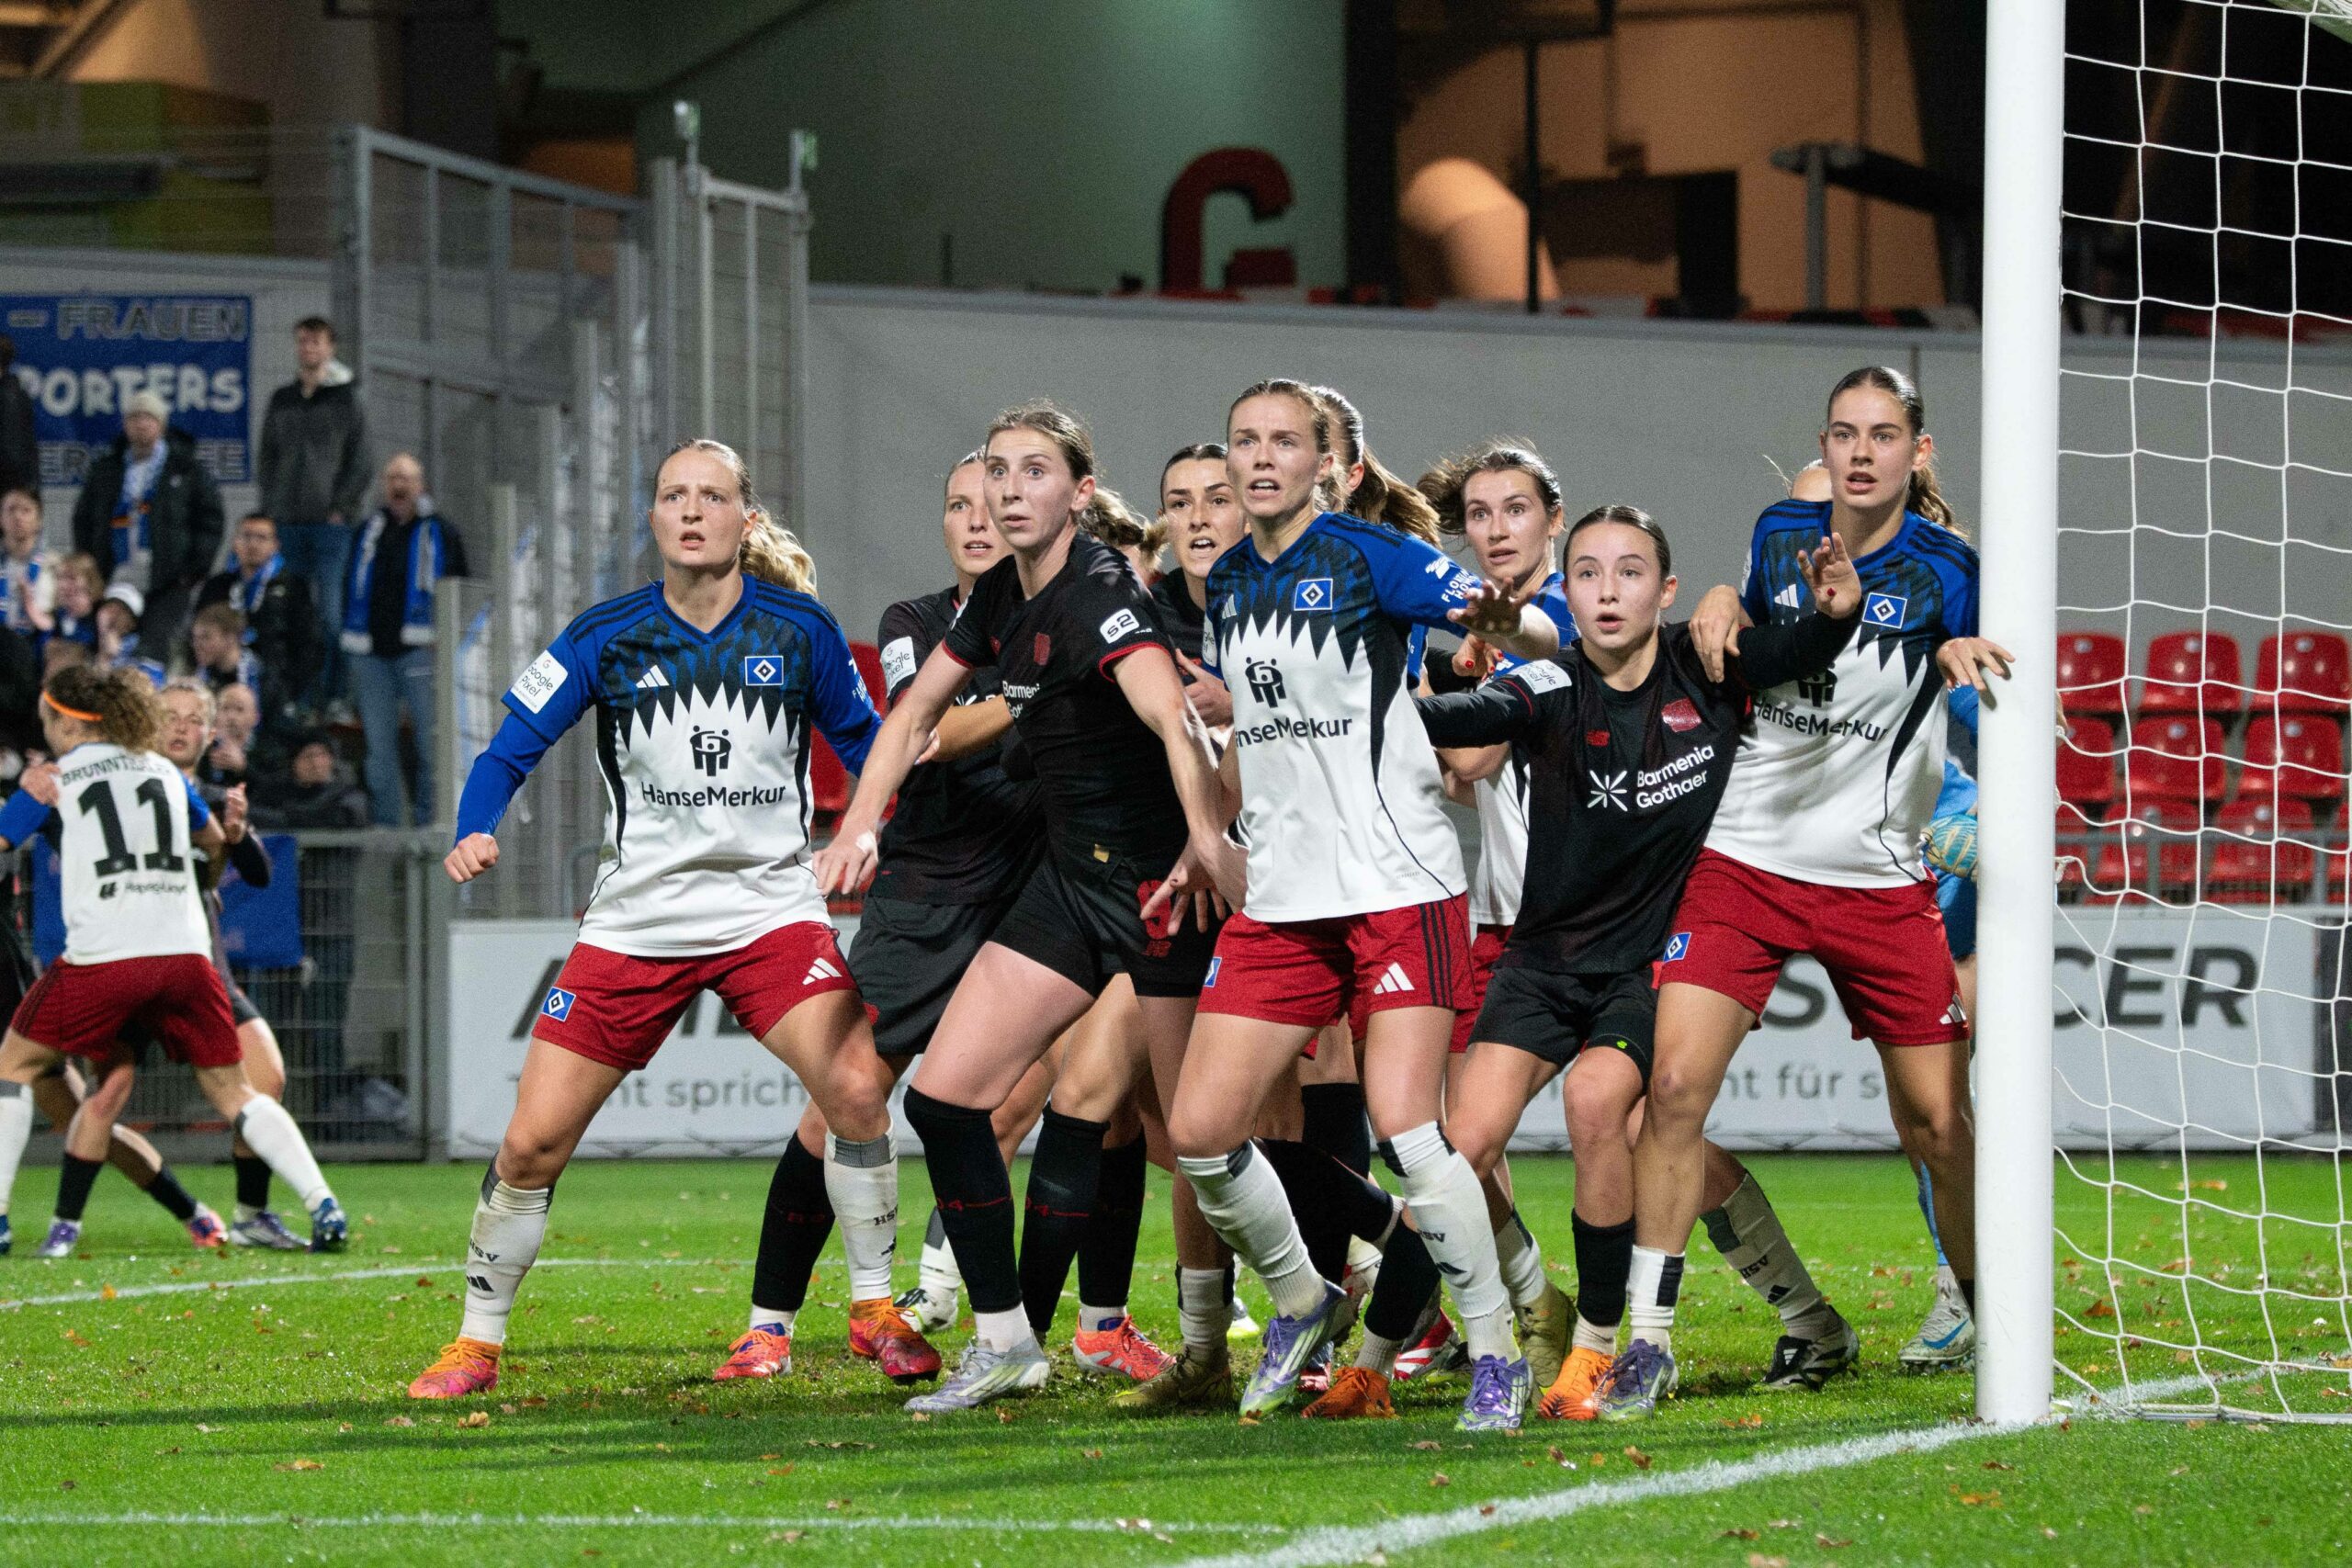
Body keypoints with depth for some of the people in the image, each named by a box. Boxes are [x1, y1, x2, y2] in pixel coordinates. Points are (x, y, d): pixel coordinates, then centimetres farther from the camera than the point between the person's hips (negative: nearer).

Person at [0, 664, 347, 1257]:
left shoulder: (56, 778, 6)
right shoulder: (163, 771, 19)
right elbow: (215, 839, 35)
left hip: (102, 957, -4)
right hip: (185, 951, 4)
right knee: (231, 1091, 13)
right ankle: (323, 1205, -1)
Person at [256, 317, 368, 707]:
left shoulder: (344, 397, 4)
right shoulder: (281, 400, 15)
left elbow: (359, 462, 1)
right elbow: (267, 459, 18)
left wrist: (341, 507, -7)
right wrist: (271, 509, 6)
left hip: (331, 523, -4)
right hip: (288, 523, 4)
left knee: (332, 615, -9)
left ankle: (332, 695, -6)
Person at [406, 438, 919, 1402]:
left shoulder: (800, 631, -2)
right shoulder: (605, 638, -3)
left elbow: (864, 743, 12)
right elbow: (511, 750, 0)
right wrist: (476, 833, -18)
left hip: (771, 910, -1)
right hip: (637, 917, 1)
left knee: (857, 1089, -24)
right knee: (532, 1143, -4)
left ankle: (876, 1306, -5)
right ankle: (477, 1343, 15)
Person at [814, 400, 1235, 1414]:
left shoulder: (1098, 596, -19)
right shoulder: (1002, 598, 8)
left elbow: (1174, 722, -35)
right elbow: (919, 709, 22)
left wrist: (1209, 843, -49)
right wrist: (859, 827, 11)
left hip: (1159, 880, -8)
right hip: (1072, 874, 8)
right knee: (942, 1098, 1)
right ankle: (1003, 1340, 7)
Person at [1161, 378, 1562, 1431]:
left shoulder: (1368, 557, -7)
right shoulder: (1227, 584, 11)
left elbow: (1543, 635, -15)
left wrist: (1508, 625, -36)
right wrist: (1207, 845, 21)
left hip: (1397, 887, -6)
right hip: (1280, 899, 6)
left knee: (1405, 1132, -16)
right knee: (1198, 1131, -2)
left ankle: (1496, 1353, -2)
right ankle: (1299, 1302, 22)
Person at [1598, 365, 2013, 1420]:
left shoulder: (1943, 569, -7)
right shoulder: (1781, 535, 3)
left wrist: (1967, 654, -28)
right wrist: (1720, 611, 1)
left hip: (1880, 884, -1)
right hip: (1744, 860, 1)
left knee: (1939, 1125, -1)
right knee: (1675, 1087, -13)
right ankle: (1649, 1341, -7)